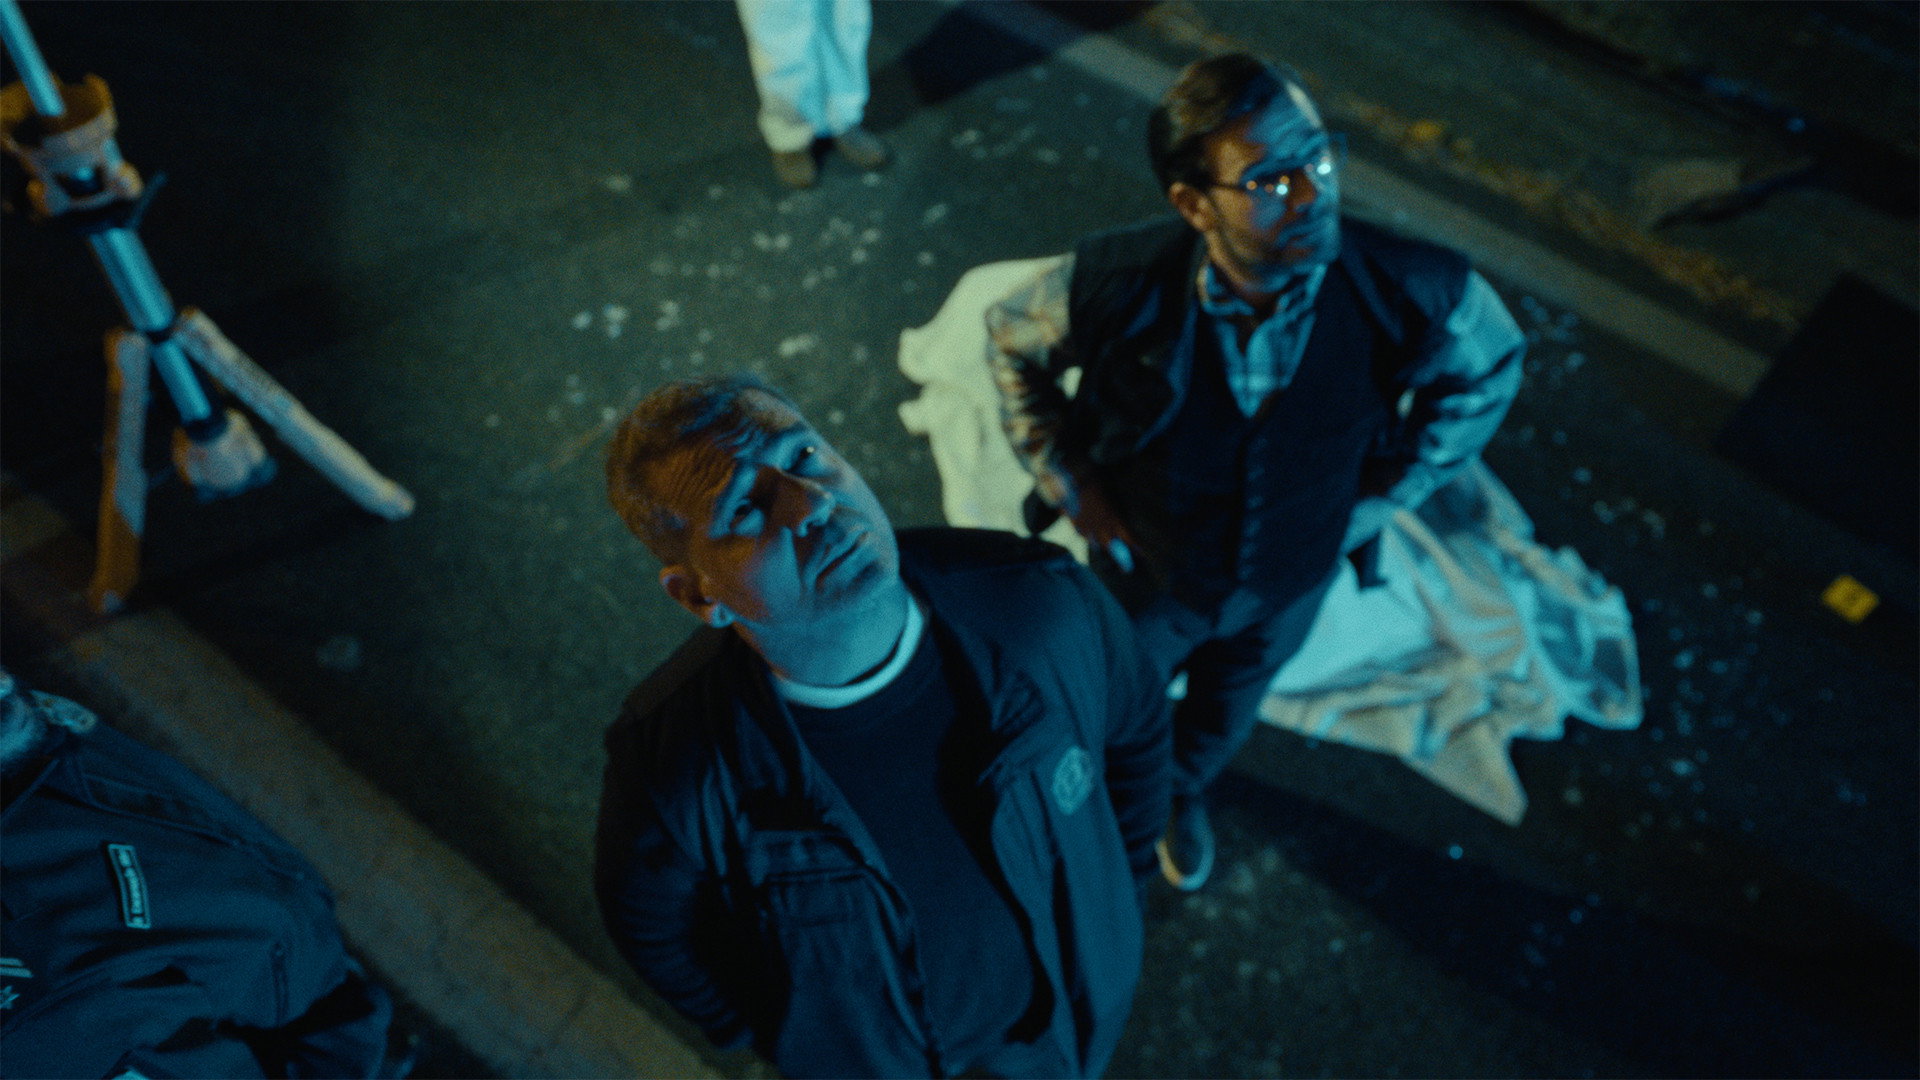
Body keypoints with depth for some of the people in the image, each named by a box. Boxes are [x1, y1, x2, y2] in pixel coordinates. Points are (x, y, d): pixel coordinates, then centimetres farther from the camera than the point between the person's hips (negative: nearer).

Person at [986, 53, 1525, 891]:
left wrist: (1381, 493, -9)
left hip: (1289, 583, 2)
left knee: (1224, 717, 32)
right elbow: (1012, 339, -11)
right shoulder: (1115, 283, -35)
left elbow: (1490, 368, -7)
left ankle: (1183, 795, 69)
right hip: (1147, 569, -2)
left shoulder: (1414, 293, -32)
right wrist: (1066, 479, -14)